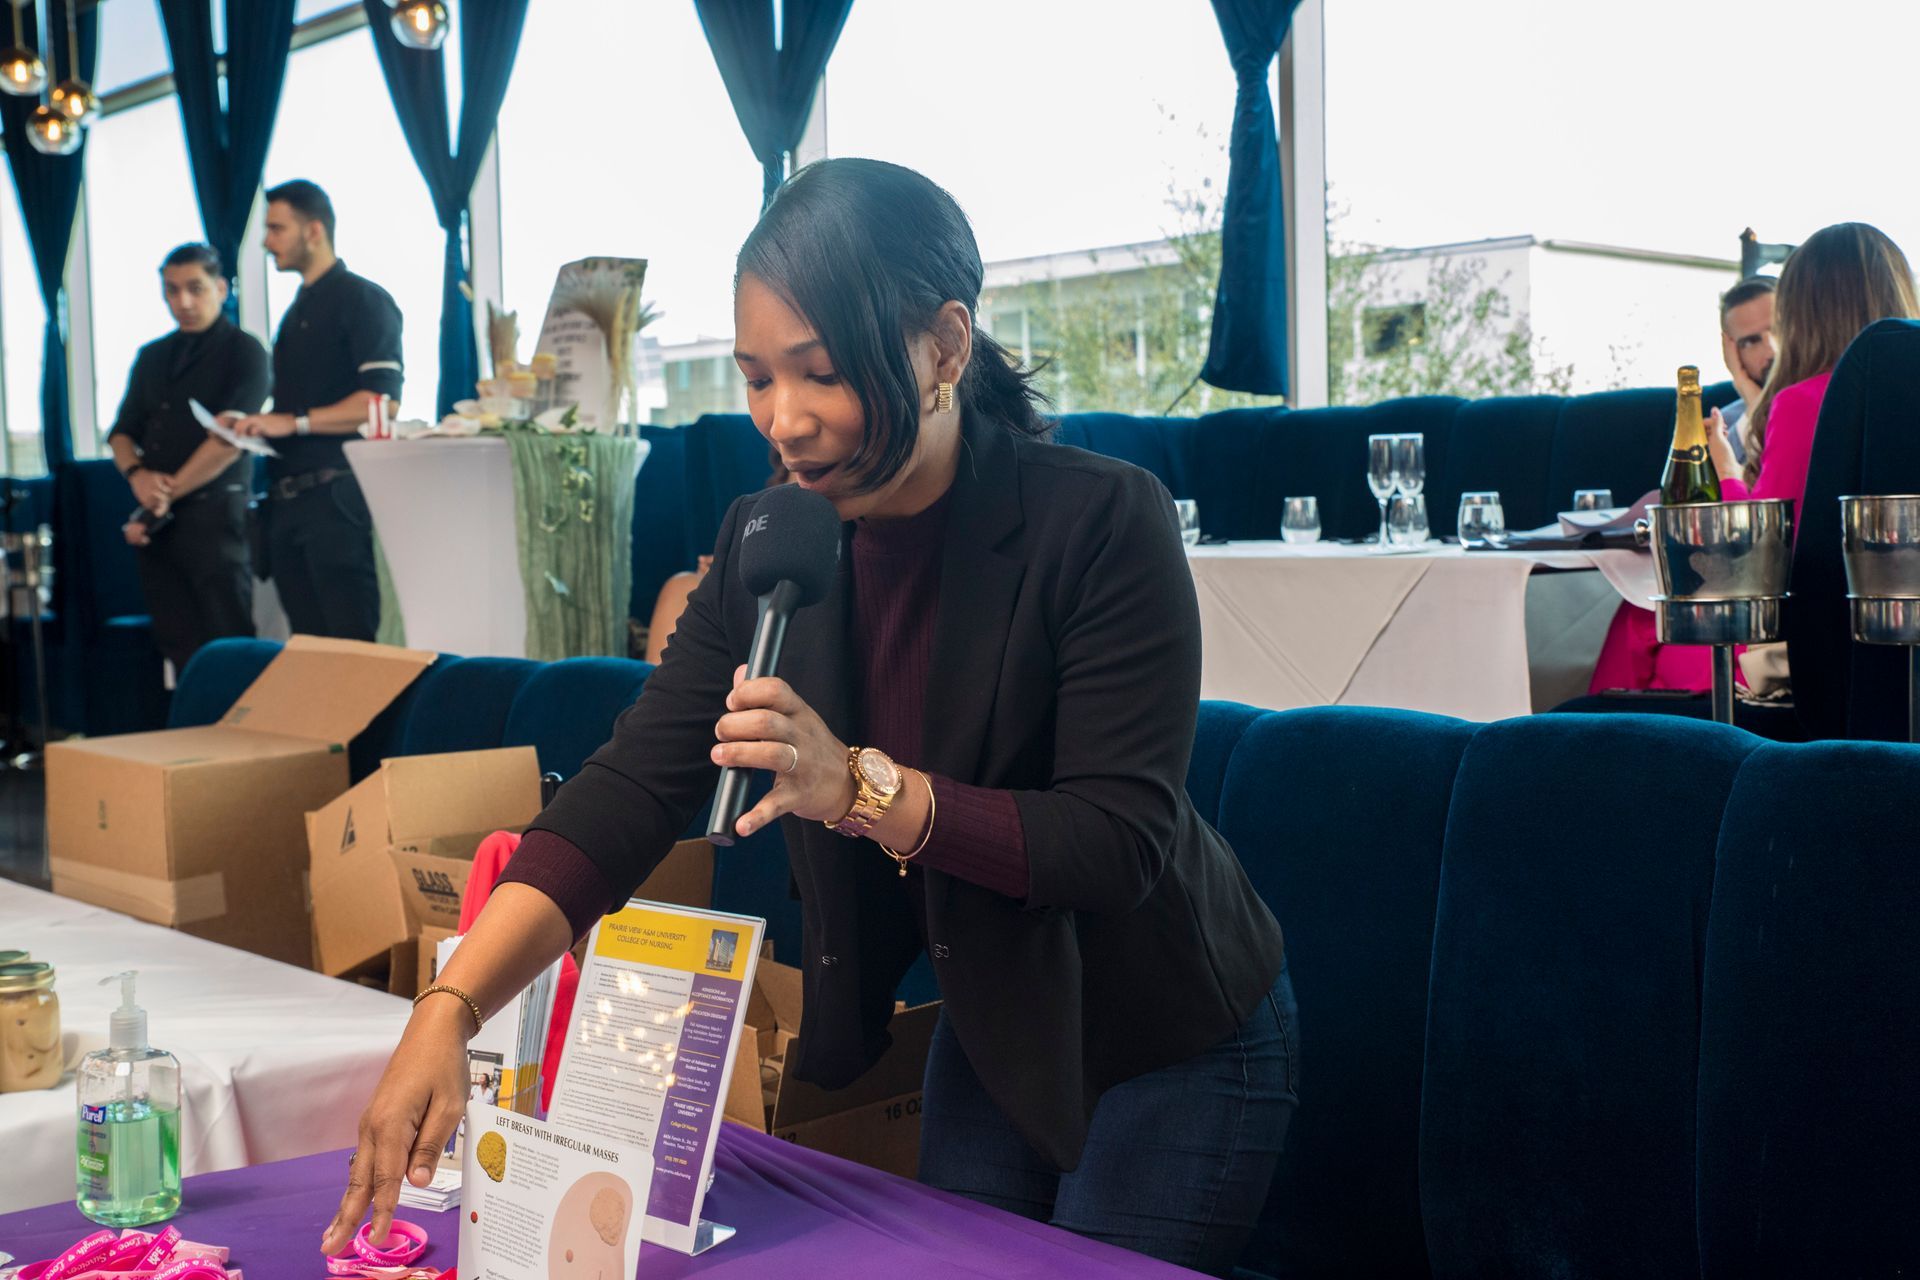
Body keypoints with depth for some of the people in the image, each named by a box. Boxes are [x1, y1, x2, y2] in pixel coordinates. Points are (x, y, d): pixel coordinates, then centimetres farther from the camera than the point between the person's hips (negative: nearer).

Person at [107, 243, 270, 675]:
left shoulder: (243, 351, -1)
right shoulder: (152, 357, 18)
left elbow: (230, 438, -11)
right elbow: (121, 432, 18)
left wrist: (169, 493, -10)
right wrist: (137, 474, -5)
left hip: (214, 513, -6)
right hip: (156, 521, 6)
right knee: (179, 650, 3)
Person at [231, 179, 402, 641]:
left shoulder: (362, 299, -6)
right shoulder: (297, 311, 22)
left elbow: (381, 399, -17)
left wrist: (293, 422, -20)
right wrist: (260, 425, 12)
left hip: (336, 494, -9)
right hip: (287, 499, 9)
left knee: (353, 640, -9)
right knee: (307, 646, 9)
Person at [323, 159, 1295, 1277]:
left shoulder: (1104, 523, -27)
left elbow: (1126, 841, -28)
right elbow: (633, 787, -16)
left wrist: (864, 787, -40)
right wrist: (448, 1010, -28)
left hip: (1172, 1045, -5)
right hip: (993, 1032, 5)